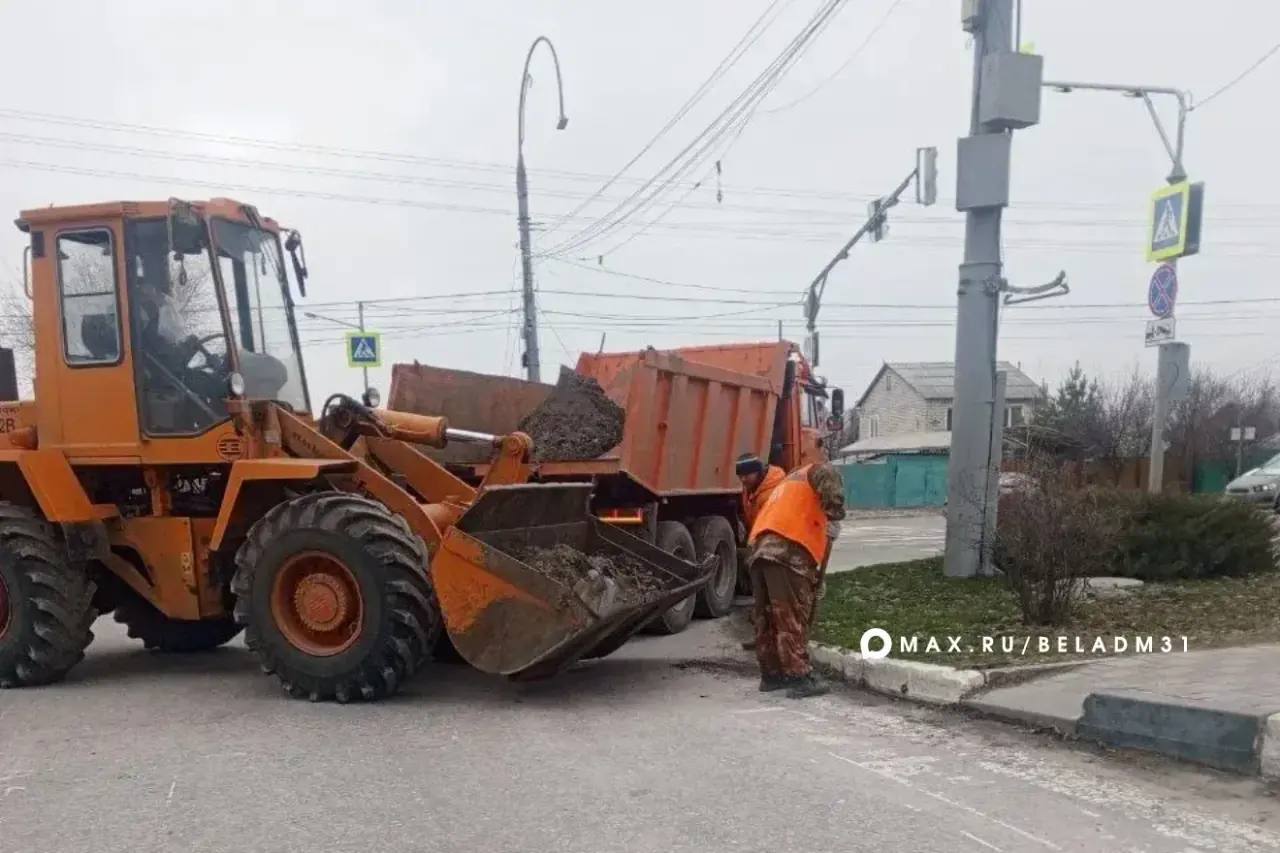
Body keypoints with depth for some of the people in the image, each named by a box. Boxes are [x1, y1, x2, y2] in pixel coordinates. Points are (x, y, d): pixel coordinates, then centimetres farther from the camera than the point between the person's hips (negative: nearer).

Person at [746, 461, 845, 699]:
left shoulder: (790, 481, 37)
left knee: (766, 617, 14)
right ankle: (800, 679, -6)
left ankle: (771, 675, 22)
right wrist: (835, 514, -1)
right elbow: (826, 475, -13)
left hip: (760, 550, 8)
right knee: (792, 617, -7)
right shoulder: (812, 474, 13)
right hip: (786, 552, -8)